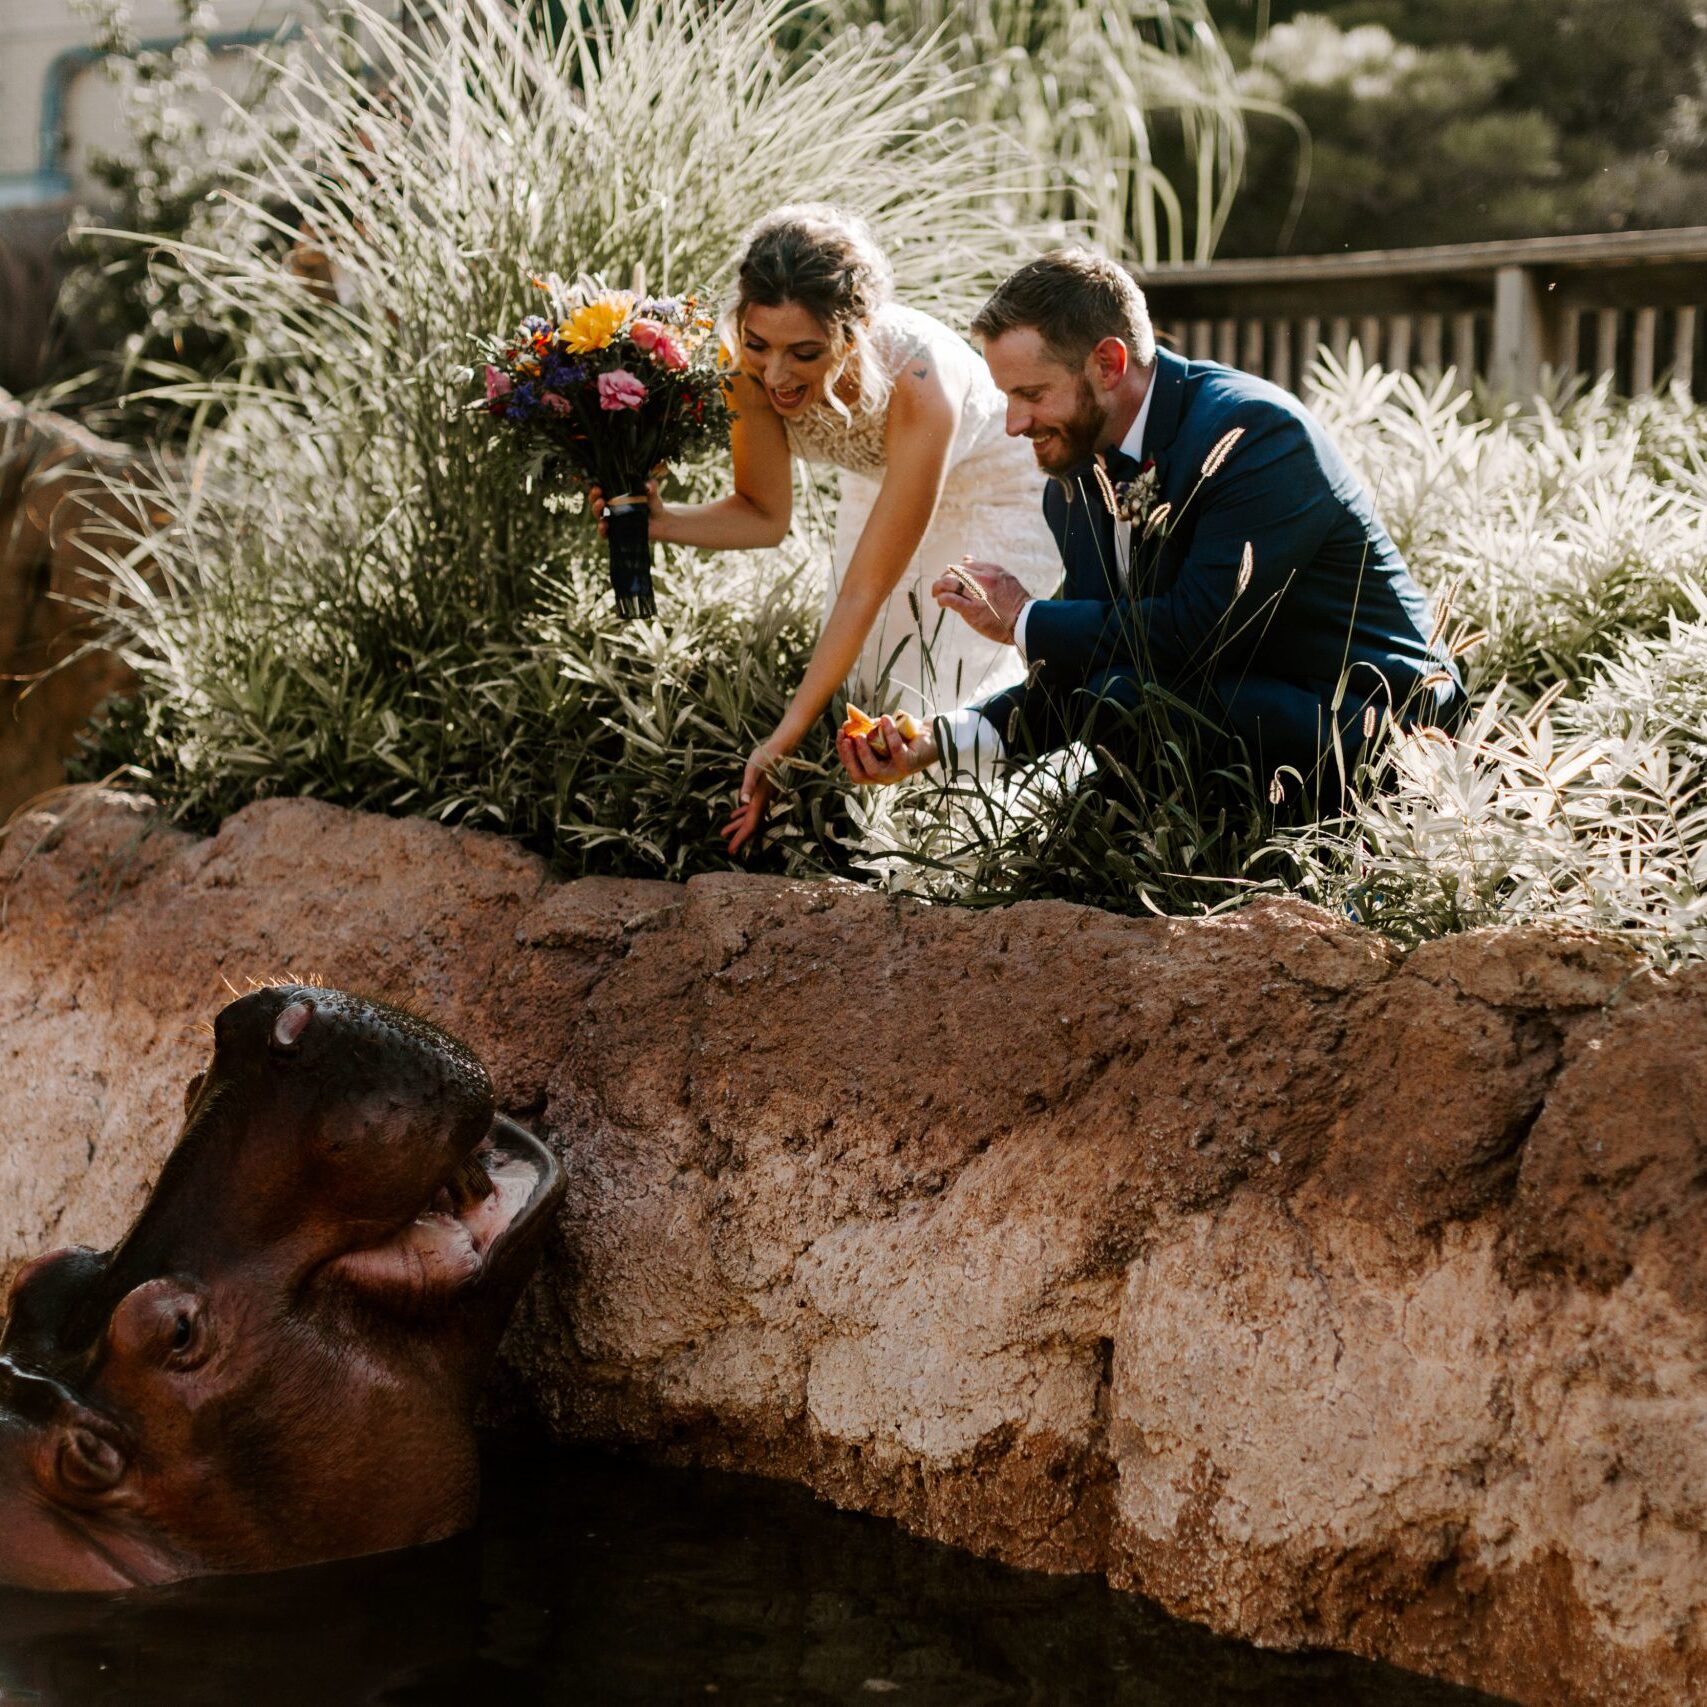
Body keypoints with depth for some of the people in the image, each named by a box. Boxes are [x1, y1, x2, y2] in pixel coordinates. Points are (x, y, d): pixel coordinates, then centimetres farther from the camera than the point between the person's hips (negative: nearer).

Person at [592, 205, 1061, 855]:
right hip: (880, 489, 5)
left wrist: (786, 740, -41)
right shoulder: (752, 366, -28)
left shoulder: (918, 381, -42)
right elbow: (764, 517, -13)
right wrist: (660, 521, -33)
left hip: (993, 500, -5)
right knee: (860, 686, 0)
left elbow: (865, 591, -39)